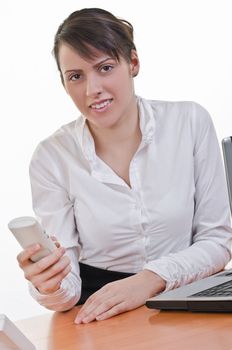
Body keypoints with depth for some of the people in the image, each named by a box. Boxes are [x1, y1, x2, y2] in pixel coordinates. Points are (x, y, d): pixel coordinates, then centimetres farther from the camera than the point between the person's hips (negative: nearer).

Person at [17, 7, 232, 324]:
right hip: (99, 315, 1)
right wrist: (52, 289, -31)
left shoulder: (191, 123, -6)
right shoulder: (52, 158, -7)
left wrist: (151, 279, -19)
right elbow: (65, 279, -7)